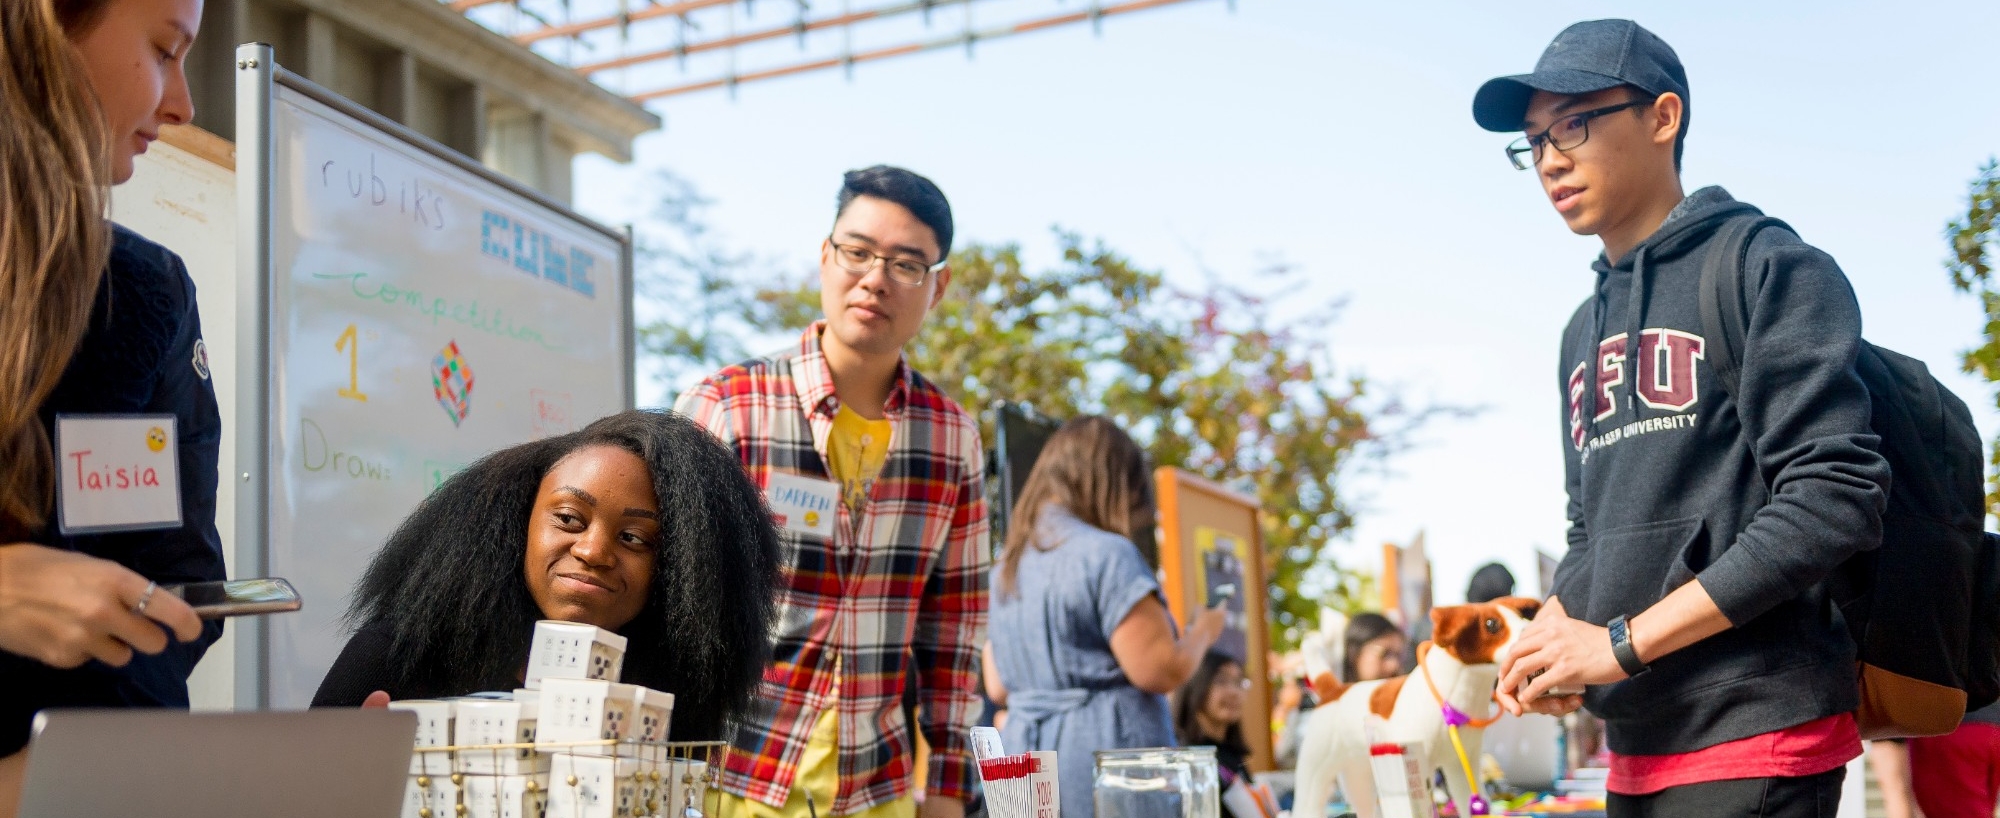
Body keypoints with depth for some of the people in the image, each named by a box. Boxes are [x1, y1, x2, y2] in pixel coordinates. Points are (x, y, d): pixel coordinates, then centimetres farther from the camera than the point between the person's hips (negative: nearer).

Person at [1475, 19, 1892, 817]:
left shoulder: (1772, 271, -5)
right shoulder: (1584, 331, 18)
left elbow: (1835, 498, -15)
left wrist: (1622, 643, -17)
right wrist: (1550, 632, -1)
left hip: (1756, 736, -7)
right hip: (1635, 750, 7)